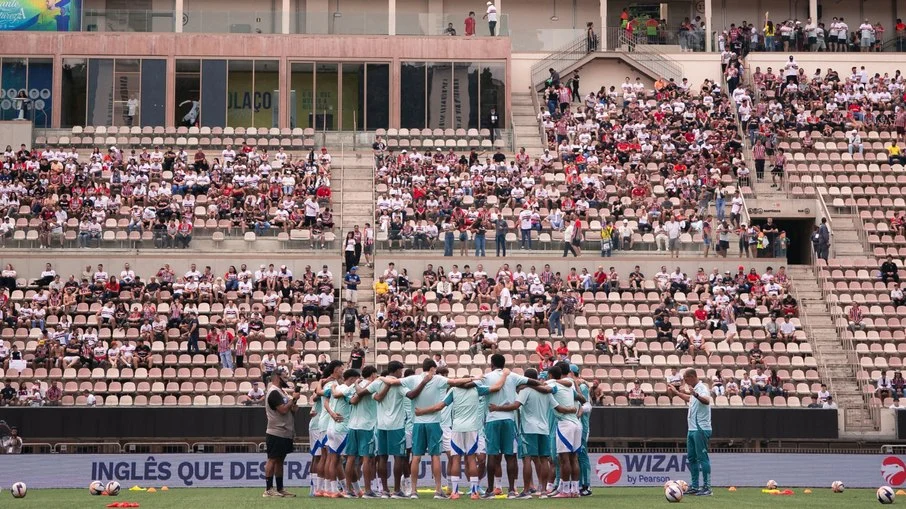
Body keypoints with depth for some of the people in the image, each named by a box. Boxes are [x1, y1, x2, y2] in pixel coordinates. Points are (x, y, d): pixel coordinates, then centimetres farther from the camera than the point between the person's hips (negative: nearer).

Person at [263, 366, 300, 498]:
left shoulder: (281, 391, 19)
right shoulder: (274, 392, -13)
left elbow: (287, 409, 23)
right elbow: (283, 409, -21)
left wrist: (293, 407, 3)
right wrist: (293, 399, -12)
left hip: (285, 434, 10)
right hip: (276, 433, -10)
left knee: (280, 461, 11)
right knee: (272, 460, -8)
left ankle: (280, 489, 14)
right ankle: (268, 490, -7)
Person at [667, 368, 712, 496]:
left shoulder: (702, 388, -15)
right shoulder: (695, 389, 14)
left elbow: (707, 400, -38)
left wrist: (696, 395, -58)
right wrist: (676, 393, 46)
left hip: (701, 429, -10)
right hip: (692, 429, 10)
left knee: (702, 457, -9)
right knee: (691, 457, 12)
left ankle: (707, 487, -8)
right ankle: (694, 486, 18)